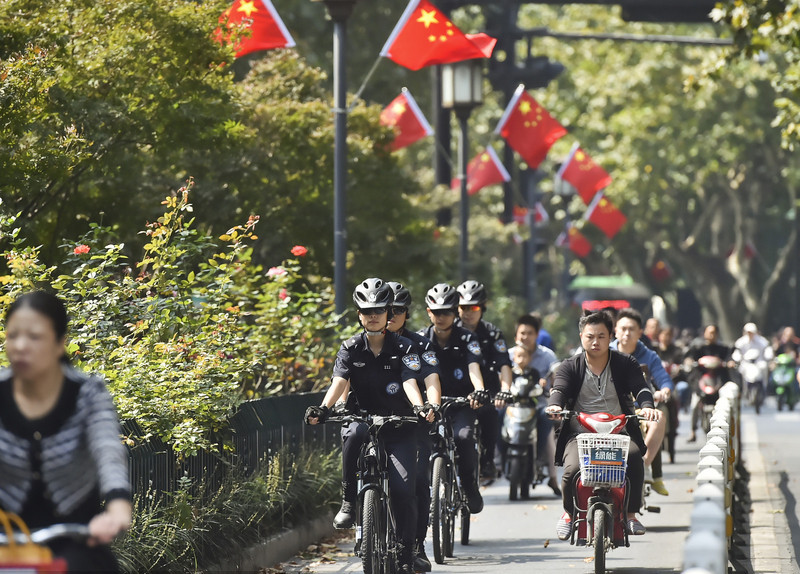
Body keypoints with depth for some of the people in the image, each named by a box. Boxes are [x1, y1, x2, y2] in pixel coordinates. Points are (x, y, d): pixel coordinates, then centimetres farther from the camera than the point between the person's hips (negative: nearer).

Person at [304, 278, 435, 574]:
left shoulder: (403, 348, -1)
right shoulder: (350, 349, 3)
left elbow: (410, 382, -15)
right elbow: (339, 381, -12)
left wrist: (420, 407, -37)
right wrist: (323, 408, -32)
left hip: (398, 429, -1)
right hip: (362, 418, 1)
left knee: (403, 489, -15)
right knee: (353, 433, -37)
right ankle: (348, 502, -24)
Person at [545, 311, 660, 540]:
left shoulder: (625, 364, 7)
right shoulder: (570, 367, 8)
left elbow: (640, 388, -8)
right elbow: (559, 389, -9)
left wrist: (647, 407, -31)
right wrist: (554, 406, -34)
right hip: (580, 433, 0)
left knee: (634, 457, -32)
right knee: (573, 468, -29)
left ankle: (631, 514, -11)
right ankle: (569, 513, 3)